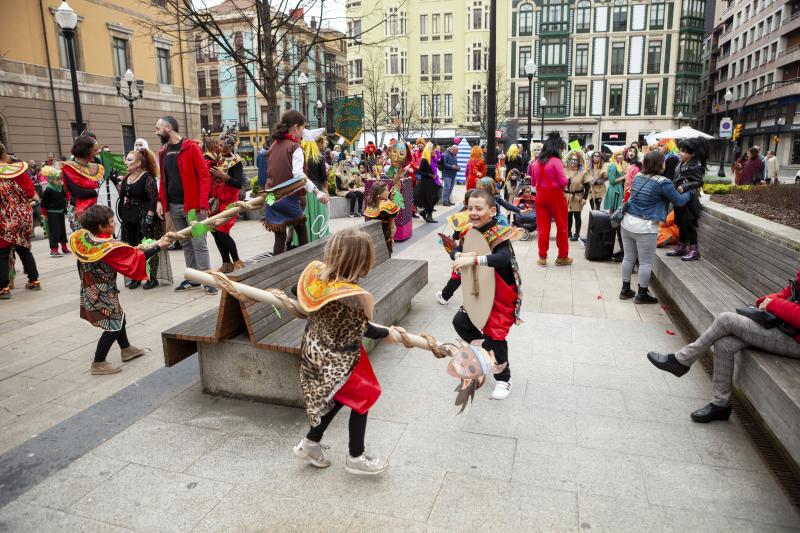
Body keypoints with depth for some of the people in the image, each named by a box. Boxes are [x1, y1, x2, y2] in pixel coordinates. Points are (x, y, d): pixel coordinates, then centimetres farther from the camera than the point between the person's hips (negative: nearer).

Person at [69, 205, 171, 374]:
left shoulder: (83, 239, -5)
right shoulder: (109, 247, -26)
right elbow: (136, 257, -19)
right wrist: (158, 246, -10)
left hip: (90, 292, 8)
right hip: (103, 295, -8)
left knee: (119, 317, 23)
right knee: (113, 326, 5)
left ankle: (126, 349, 40)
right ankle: (98, 364, 11)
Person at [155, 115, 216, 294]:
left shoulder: (191, 147, -7)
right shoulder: (163, 152, 13)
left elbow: (204, 175, -11)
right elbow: (163, 179, 19)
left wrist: (203, 204, -18)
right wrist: (160, 201, 4)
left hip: (192, 205, -6)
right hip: (173, 206, 7)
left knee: (199, 244, -5)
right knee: (185, 244, 12)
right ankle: (193, 279, 20)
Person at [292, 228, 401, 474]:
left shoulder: (315, 271, -12)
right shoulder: (352, 295, -32)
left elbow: (296, 292, 7)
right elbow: (363, 329, -16)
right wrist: (387, 333, 4)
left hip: (314, 351, 8)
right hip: (338, 359, -7)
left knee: (337, 398, 27)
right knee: (362, 399, 16)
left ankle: (310, 442, 37)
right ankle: (356, 457, 31)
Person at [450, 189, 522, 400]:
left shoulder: (499, 235, -25)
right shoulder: (472, 233, -2)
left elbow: (503, 259, -44)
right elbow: (456, 251, 2)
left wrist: (473, 259, -52)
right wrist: (459, 255, -22)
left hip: (502, 295, -7)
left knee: (494, 336, -4)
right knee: (460, 321, 8)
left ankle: (503, 380, 18)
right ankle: (484, 347, 33)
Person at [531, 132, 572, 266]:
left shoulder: (537, 161, 4)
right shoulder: (556, 161, -14)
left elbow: (533, 182, 12)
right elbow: (563, 182, -15)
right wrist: (568, 179, 5)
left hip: (541, 195, 5)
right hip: (555, 196, -5)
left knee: (543, 227, 9)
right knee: (562, 226, 10)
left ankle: (542, 257, 12)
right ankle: (563, 257, 18)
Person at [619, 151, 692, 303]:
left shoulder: (638, 176, 6)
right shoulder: (662, 182, -14)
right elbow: (679, 201, -5)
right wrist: (689, 191, 16)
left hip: (627, 222, 7)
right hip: (645, 227, -7)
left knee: (628, 258, 15)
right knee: (646, 262, 5)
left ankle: (625, 290, 24)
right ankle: (642, 294, 13)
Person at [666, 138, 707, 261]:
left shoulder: (696, 167, -15)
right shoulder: (681, 164, 7)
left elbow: (699, 182, -18)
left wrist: (684, 186, -27)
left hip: (688, 200, -8)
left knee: (689, 224, -1)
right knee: (681, 223, 15)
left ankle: (694, 250, 9)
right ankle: (681, 247, 26)